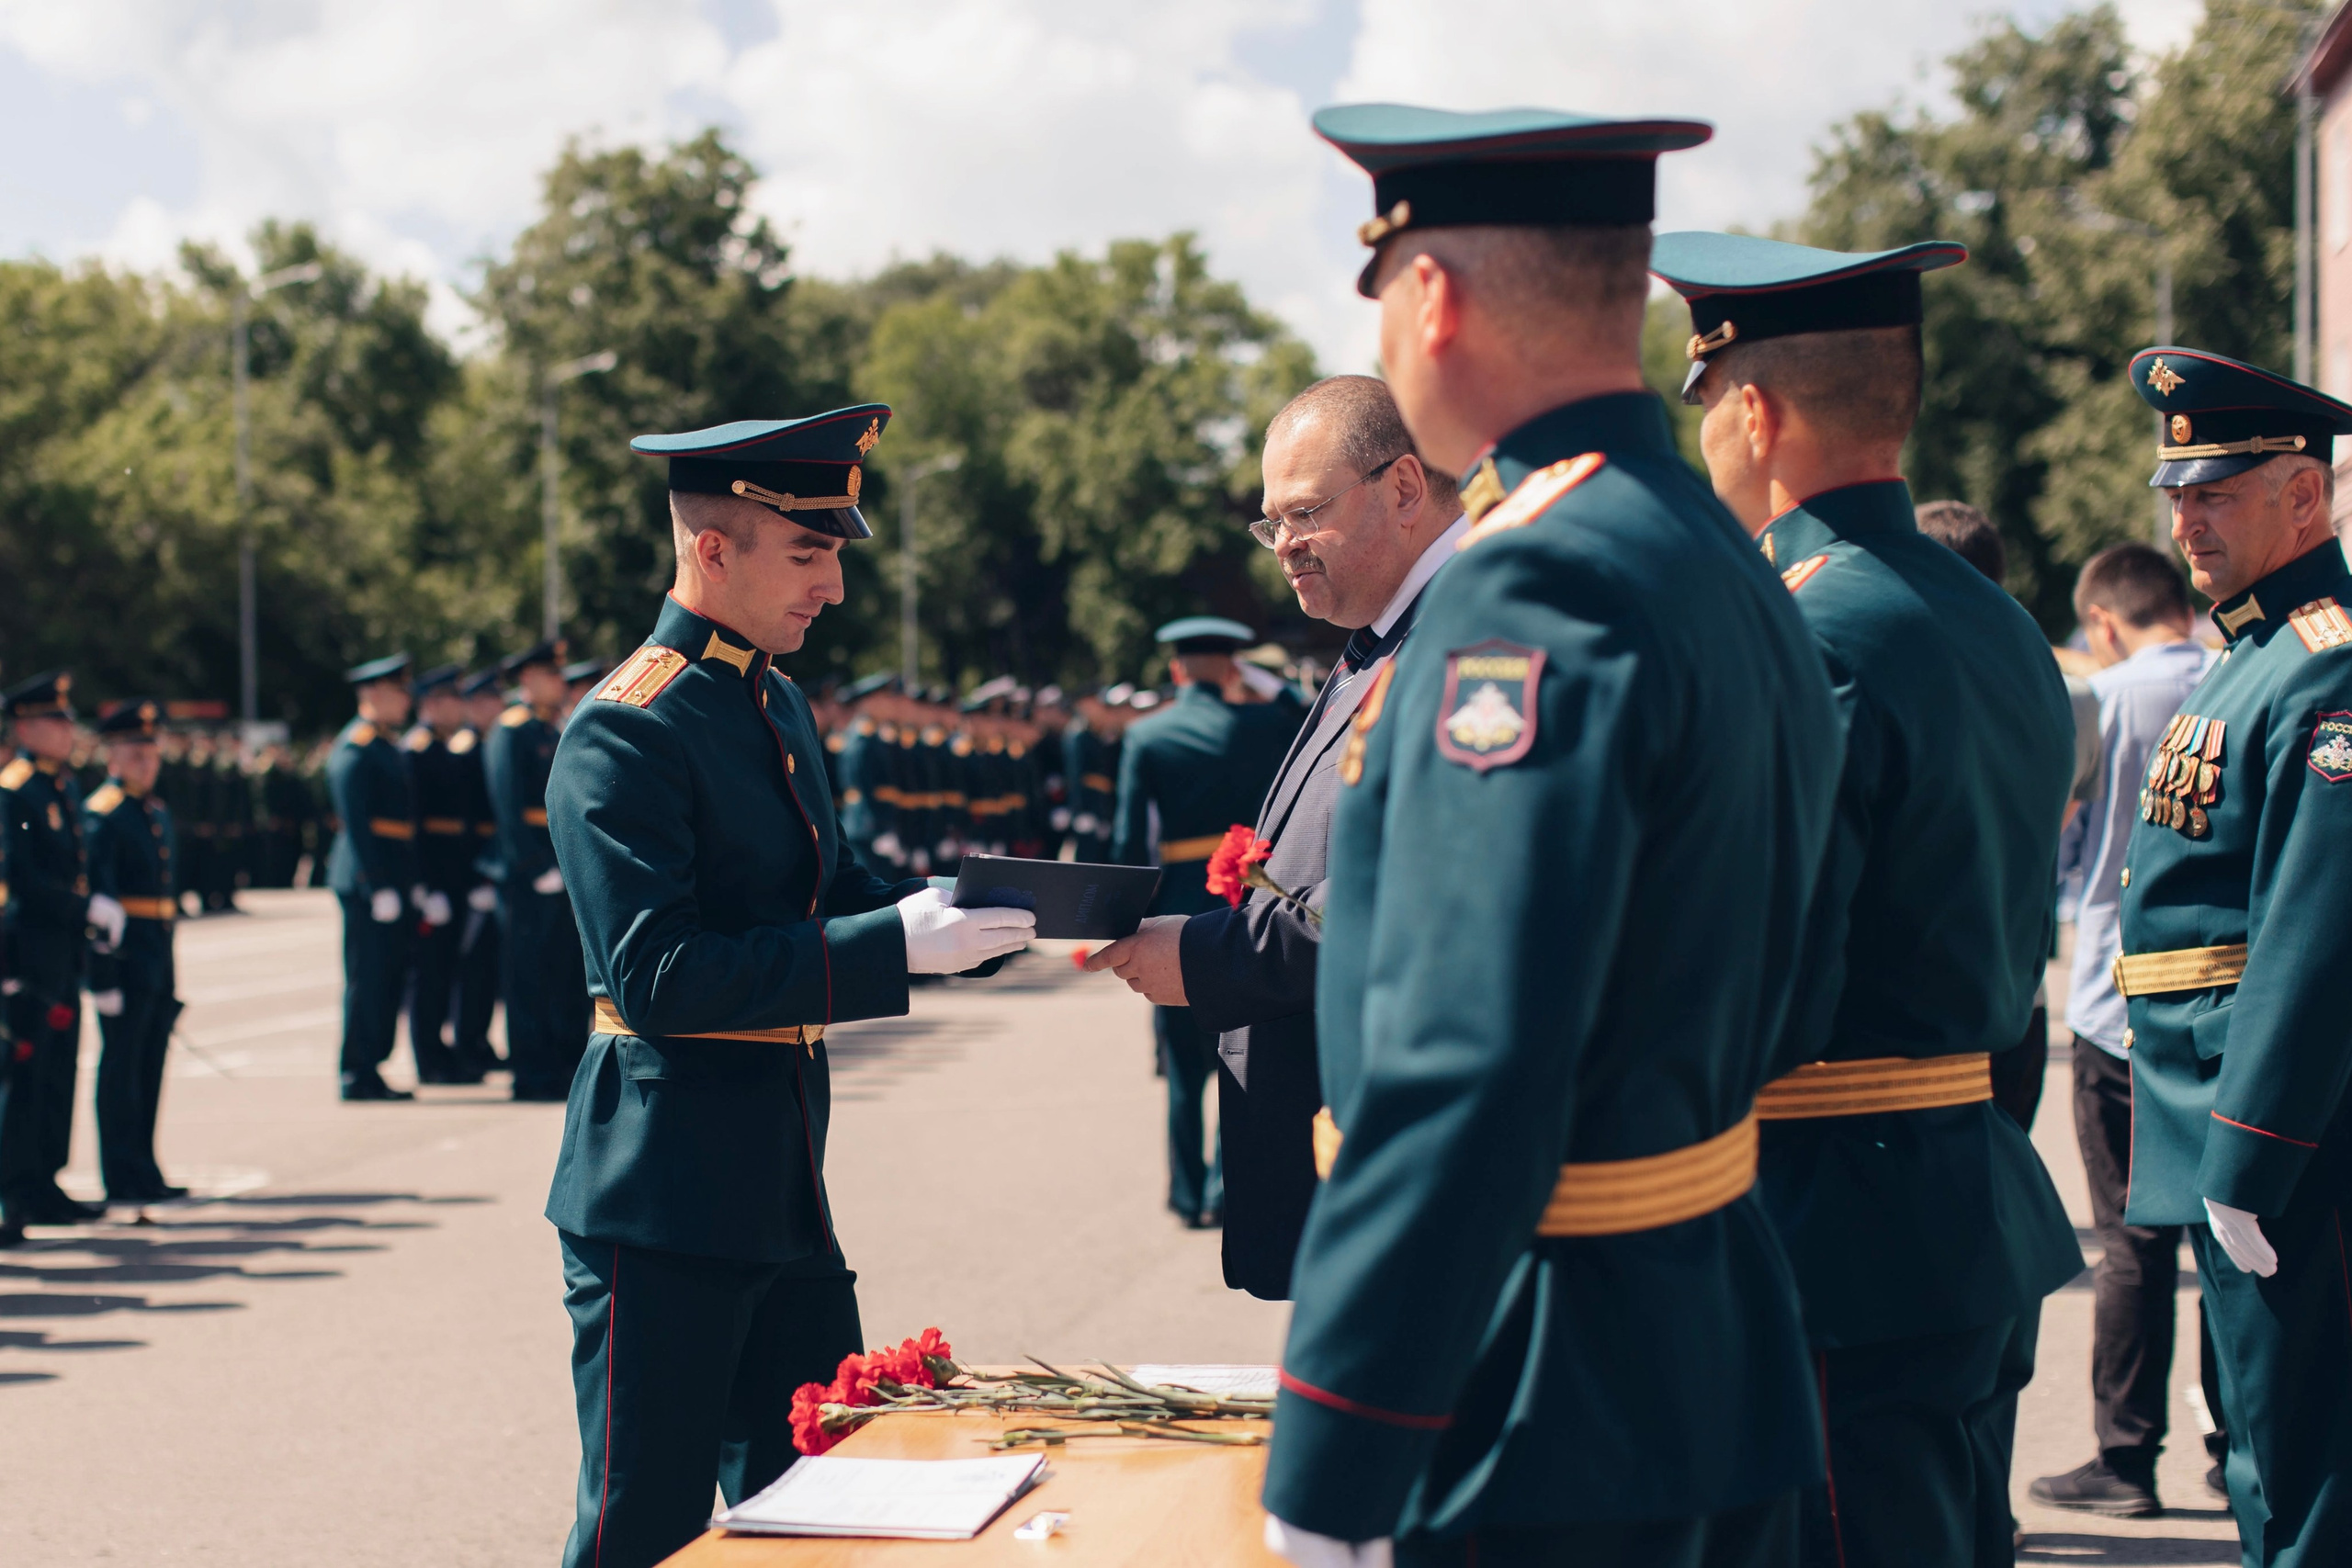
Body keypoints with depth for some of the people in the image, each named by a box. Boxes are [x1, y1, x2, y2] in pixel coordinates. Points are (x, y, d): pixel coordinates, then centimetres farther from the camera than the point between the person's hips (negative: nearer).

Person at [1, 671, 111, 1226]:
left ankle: (44, 1186, 17)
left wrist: (102, 910, 6)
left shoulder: (67, 788, 15)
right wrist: (91, 909, -18)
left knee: (58, 1073, 11)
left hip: (64, 954, 9)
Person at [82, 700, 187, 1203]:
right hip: (124, 961, -9)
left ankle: (145, 1175, 20)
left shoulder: (159, 813, 17)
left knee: (150, 1068, 13)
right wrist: (104, 974, -20)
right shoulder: (100, 814, -10)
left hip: (158, 963, 9)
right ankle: (124, 1180, 1)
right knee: (122, 1067, -3)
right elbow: (98, 895, -16)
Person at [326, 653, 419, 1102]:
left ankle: (370, 1069, 17)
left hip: (391, 882, 10)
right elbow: (356, 824, -18)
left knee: (391, 975, 11)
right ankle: (358, 1077, -1)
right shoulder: (354, 750, -12)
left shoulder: (387, 748, 19)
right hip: (368, 880, -10)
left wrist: (412, 881, 18)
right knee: (367, 978, -5)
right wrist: (379, 887, -21)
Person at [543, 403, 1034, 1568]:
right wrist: (895, 943, -27)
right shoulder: (627, 731, -16)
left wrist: (970, 908, 0)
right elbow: (656, 976, -23)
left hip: (781, 1186, 9)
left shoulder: (778, 705, 13)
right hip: (663, 1197, -9)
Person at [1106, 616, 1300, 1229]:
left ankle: (1189, 1196, 14)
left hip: (1177, 907, 1)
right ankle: (1227, 1191, 2)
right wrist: (1279, 689, 9)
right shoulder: (1263, 725, -4)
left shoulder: (1144, 735, -1)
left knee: (1185, 1063, 11)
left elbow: (1129, 838, -4)